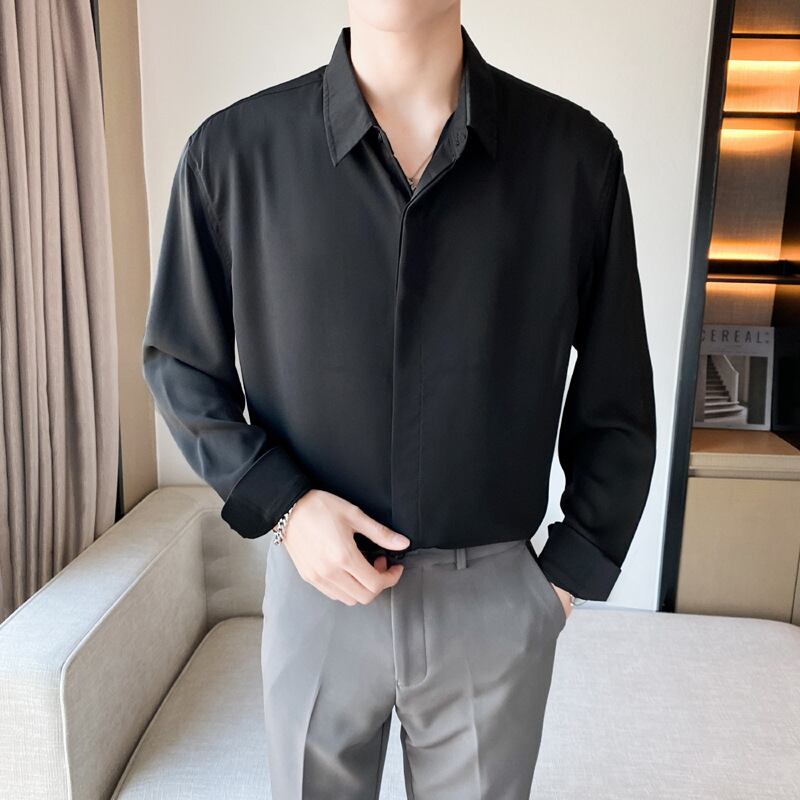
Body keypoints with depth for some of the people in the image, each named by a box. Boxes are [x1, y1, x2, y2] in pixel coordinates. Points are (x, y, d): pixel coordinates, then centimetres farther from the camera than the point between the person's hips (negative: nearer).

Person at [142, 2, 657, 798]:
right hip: (315, 585, 1)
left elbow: (615, 401, 1)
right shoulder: (231, 150, -8)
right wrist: (282, 505, -11)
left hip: (496, 598, 1)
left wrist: (573, 568, 2)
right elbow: (178, 365, 2)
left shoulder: (575, 152, -7)